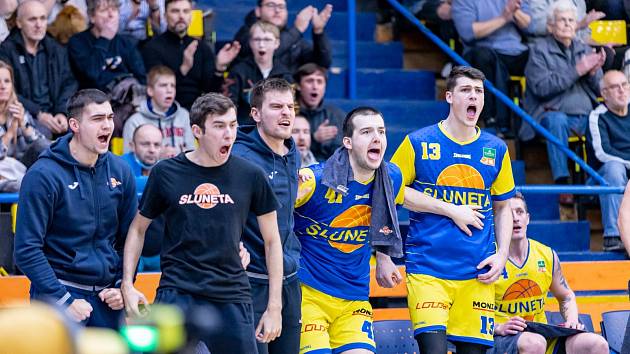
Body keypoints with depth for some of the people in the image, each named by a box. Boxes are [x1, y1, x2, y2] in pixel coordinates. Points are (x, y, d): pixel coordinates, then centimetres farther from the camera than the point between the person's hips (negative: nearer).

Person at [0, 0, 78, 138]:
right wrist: (38, 114, -18)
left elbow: (69, 84, 10)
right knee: (42, 130, -36)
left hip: (55, 115, 4)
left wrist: (62, 113, -11)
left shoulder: (57, 50, 17)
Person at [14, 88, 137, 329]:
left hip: (107, 298, 5)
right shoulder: (43, 175, -11)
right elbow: (27, 249, -12)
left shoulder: (120, 171, 6)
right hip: (58, 292, -5)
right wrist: (64, 301, -16)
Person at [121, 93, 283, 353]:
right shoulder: (165, 173, 1)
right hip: (176, 297, -1)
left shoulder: (250, 175, 2)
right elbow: (138, 228, 13)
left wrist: (274, 306, 5)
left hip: (232, 299, 1)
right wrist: (127, 285, 2)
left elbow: (271, 240, 9)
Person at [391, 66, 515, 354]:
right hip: (427, 270, -3)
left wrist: (502, 253, 5)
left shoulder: (496, 150, 9)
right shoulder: (418, 143, -1)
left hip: (478, 273, 3)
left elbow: (502, 208, 18)